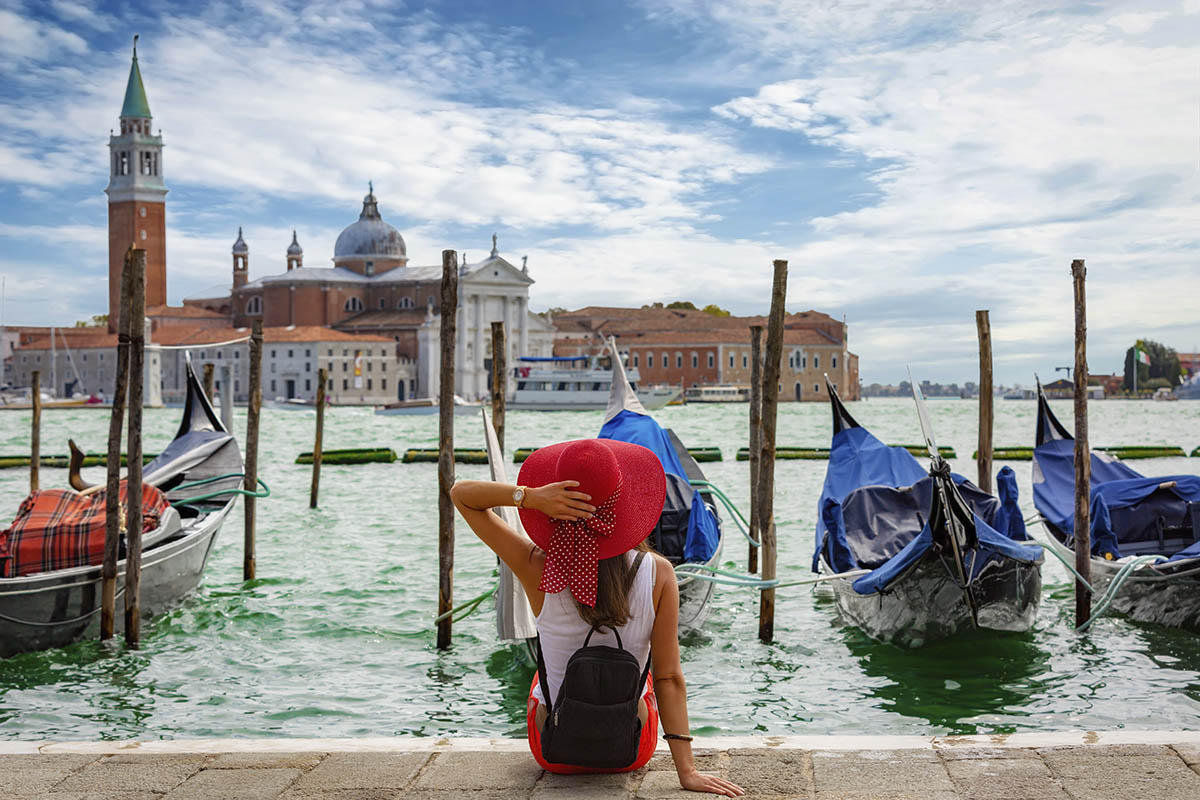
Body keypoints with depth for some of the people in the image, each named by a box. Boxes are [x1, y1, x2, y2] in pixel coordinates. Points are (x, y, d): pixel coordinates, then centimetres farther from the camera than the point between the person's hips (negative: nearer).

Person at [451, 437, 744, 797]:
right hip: (632, 753, 0)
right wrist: (687, 769, -16)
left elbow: (460, 494, -15)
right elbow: (669, 678, -21)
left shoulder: (540, 570, -24)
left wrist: (529, 496, -32)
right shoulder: (658, 574, -23)